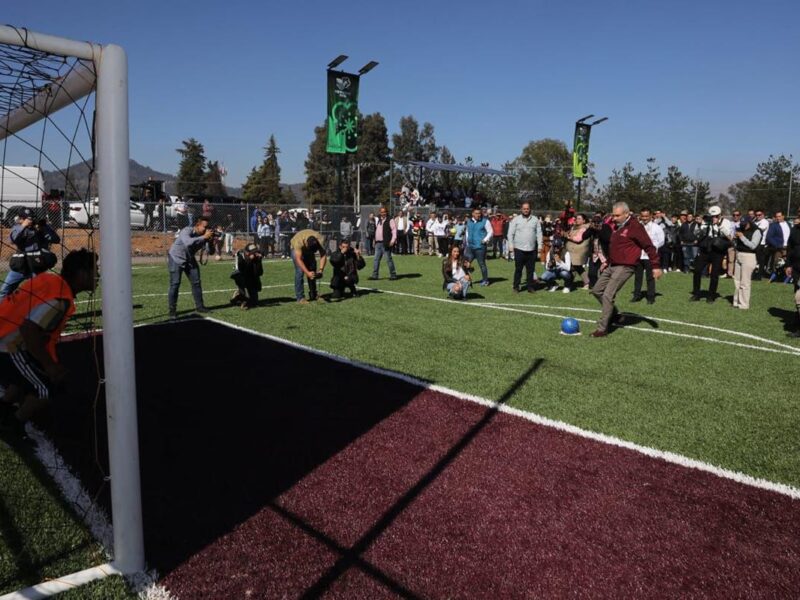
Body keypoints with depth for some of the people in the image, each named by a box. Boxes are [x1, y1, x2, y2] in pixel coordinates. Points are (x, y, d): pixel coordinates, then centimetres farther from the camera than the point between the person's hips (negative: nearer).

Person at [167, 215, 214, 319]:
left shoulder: (203, 235, -10)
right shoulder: (186, 231, -27)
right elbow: (188, 243, -49)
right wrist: (204, 237, -47)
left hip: (190, 260, 6)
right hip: (176, 259, -6)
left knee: (196, 282, 4)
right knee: (175, 284, -10)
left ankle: (199, 306, 16)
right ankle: (172, 309, -3)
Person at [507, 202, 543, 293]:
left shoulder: (535, 220, 9)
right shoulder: (516, 219, 3)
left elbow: (539, 233, 9)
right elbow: (511, 233, 2)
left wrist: (540, 245, 1)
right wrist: (511, 245, -6)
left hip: (532, 249, 2)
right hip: (519, 248, -2)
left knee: (531, 269, 6)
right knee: (518, 269, 0)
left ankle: (530, 286, 14)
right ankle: (516, 286, 8)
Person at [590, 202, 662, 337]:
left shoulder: (635, 227, -13)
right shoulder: (617, 226, 12)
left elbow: (648, 246, -13)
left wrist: (655, 266, -13)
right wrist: (608, 260, 27)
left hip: (624, 267, -9)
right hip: (612, 265, 9)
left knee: (608, 295, -14)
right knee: (597, 291, 13)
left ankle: (602, 329, -7)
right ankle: (614, 315, 27)